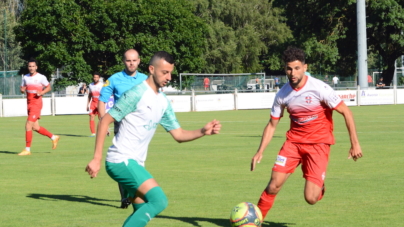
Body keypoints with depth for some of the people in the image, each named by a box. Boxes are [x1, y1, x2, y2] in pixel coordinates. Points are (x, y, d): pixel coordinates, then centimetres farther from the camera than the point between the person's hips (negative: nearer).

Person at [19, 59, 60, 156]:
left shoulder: (41, 77, -6)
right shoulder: (25, 77, 10)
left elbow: (48, 87, 3)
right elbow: (22, 88, 19)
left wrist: (42, 92, -15)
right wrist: (22, 90, -6)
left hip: (37, 103, -7)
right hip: (29, 103, 7)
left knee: (28, 125, -14)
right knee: (35, 127, 10)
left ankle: (27, 149, -8)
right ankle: (54, 137, 29)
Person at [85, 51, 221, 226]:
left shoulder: (163, 102, 12)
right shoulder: (136, 94, -13)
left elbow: (179, 135, 15)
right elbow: (104, 122, -12)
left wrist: (203, 131, -4)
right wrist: (97, 159, -16)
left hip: (135, 163, 9)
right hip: (121, 161, -9)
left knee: (142, 212, 10)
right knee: (159, 200, -19)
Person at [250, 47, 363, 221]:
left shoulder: (320, 89, -17)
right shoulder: (282, 95, -3)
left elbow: (346, 112, -9)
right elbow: (272, 125, 8)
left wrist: (355, 144, -10)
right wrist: (260, 152, -1)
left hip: (318, 143, -3)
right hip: (294, 141, 3)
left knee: (311, 198, -13)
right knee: (274, 185, -10)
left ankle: (319, 185, 24)